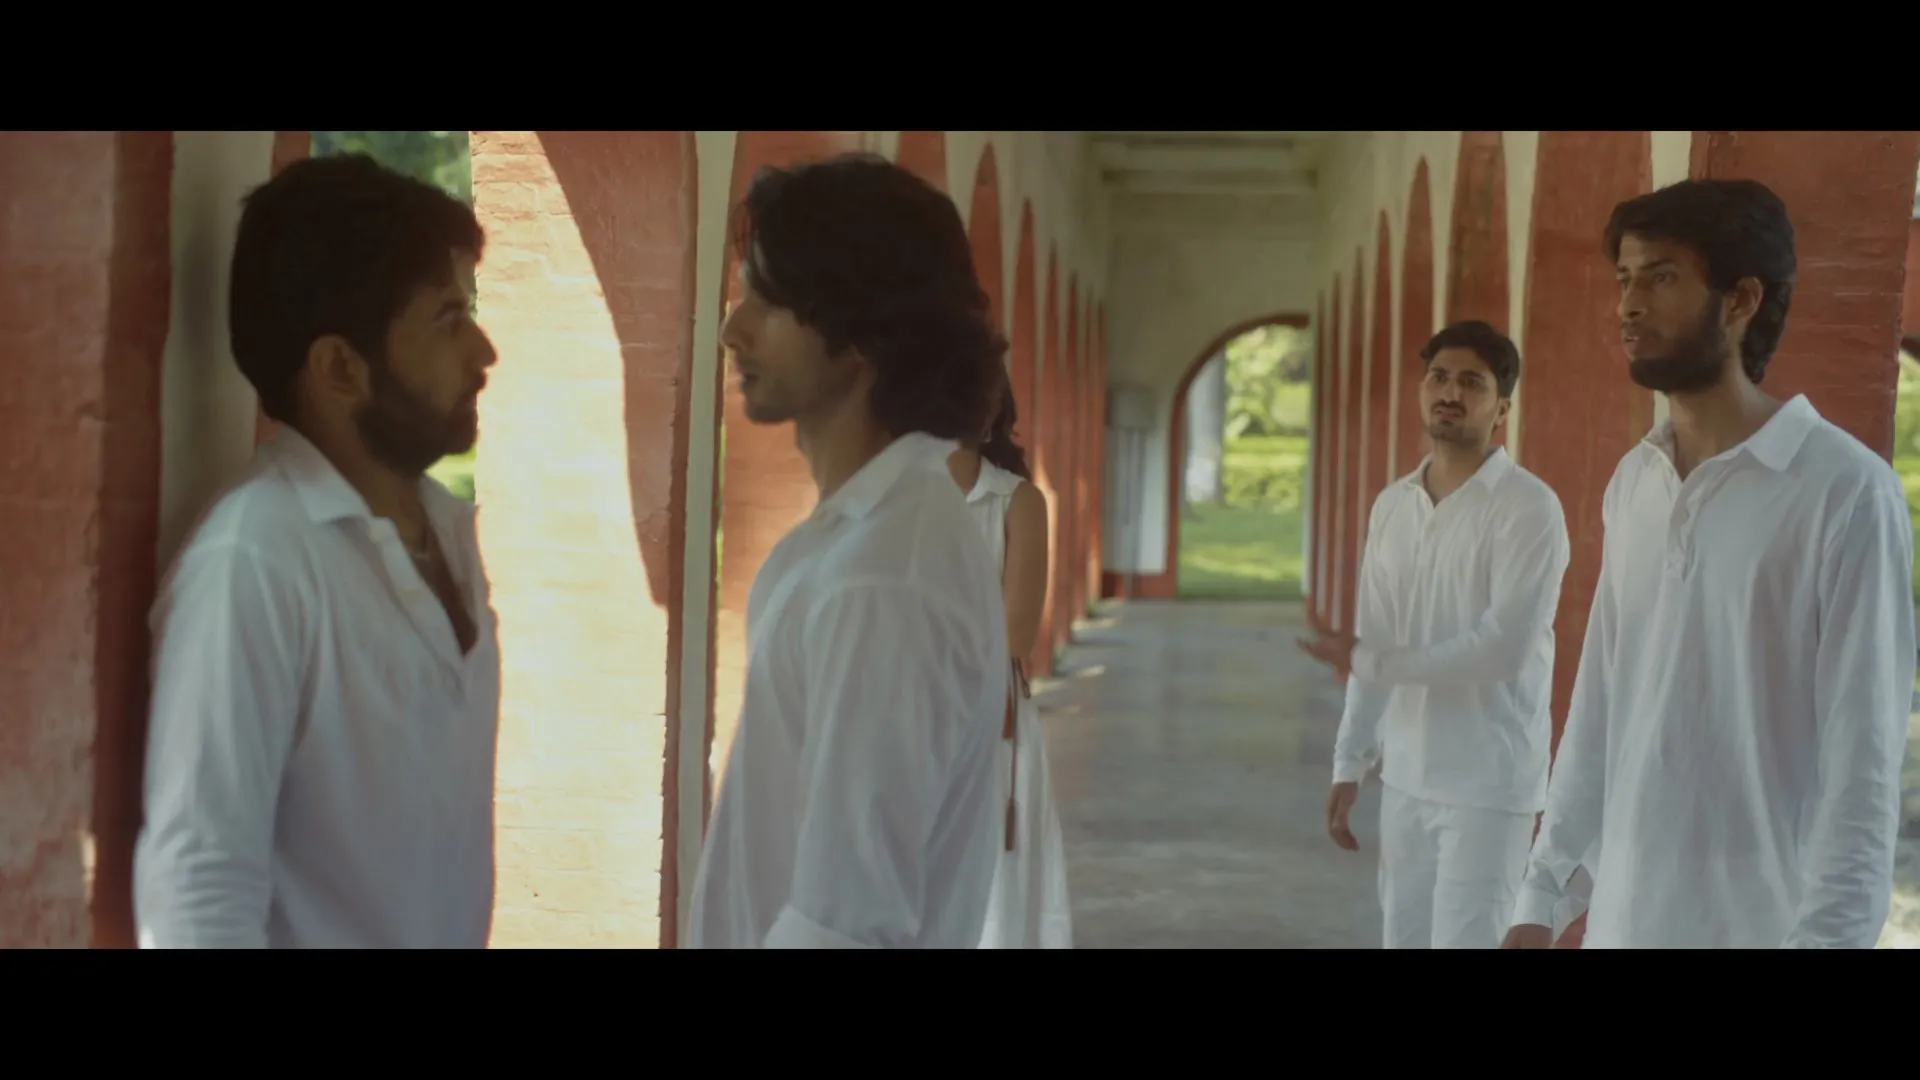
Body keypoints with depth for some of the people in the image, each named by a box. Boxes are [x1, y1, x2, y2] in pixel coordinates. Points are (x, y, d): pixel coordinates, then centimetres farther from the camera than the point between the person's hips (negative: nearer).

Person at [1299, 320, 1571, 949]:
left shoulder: (1528, 508, -12)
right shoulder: (1391, 506, 9)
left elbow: (1503, 649, -20)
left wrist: (1369, 663, -14)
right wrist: (1349, 763, 9)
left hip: (1487, 781, -6)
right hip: (1405, 774, 7)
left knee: (1465, 939, -5)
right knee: (1405, 939, 12)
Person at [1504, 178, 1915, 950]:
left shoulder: (1848, 493, -12)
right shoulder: (1632, 484, 6)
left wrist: (1823, 937, -18)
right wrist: (1542, 889, 11)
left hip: (1757, 925, -6)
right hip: (1624, 916, 6)